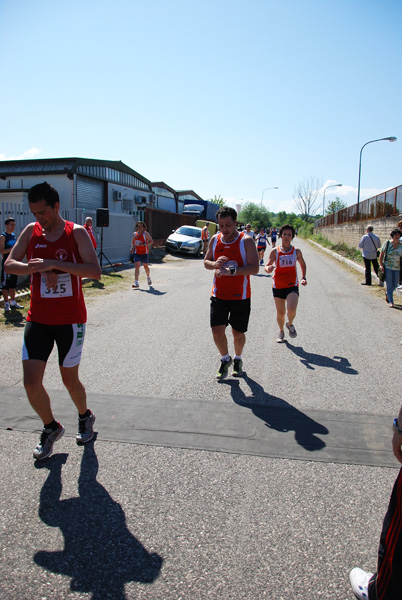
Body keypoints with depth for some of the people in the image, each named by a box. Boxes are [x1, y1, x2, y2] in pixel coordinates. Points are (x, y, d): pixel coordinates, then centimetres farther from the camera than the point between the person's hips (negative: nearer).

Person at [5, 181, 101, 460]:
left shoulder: (76, 232, -8)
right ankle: (51, 428, 24)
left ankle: (85, 417, 41)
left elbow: (95, 271, -18)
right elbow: (9, 263, 1)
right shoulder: (31, 231, 4)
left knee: (70, 379, 10)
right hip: (38, 319, 3)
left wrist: (55, 264, -27)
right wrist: (39, 268, -18)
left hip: (70, 319, -3)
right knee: (31, 382, -2)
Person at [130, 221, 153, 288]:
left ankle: (148, 278, 42)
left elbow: (151, 241, -9)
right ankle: (136, 282, -14)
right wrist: (132, 247, 5)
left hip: (145, 253, -2)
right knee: (137, 267, -10)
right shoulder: (134, 234, 7)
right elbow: (133, 241, 23)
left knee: (146, 266, 13)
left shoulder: (145, 234, -7)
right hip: (137, 253, 2)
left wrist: (144, 244, -22)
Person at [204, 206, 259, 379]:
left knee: (238, 333, 9)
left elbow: (254, 268, -18)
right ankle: (225, 359, 21)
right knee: (217, 331, -7)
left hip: (240, 297, -2)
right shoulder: (215, 239, 3)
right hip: (218, 295, 3)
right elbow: (206, 262, 13)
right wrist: (215, 264, -11)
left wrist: (231, 270, -29)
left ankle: (238, 359, 38)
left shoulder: (246, 240, -10)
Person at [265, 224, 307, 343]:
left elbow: (303, 264, 17)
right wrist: (268, 268, -30)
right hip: (278, 286, 1)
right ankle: (281, 331, 37)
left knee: (291, 310, -22)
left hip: (292, 285, -1)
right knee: (280, 313, 10)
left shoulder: (296, 251, 1)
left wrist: (303, 278, 6)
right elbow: (267, 265, -6)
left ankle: (290, 324, 12)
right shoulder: (275, 251, -2)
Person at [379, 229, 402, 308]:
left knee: (395, 285, 10)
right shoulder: (387, 243, -5)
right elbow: (381, 254, -1)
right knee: (389, 285, -4)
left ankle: (387, 294, 40)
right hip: (387, 267, -3)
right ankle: (391, 302, 4)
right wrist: (381, 265, -8)